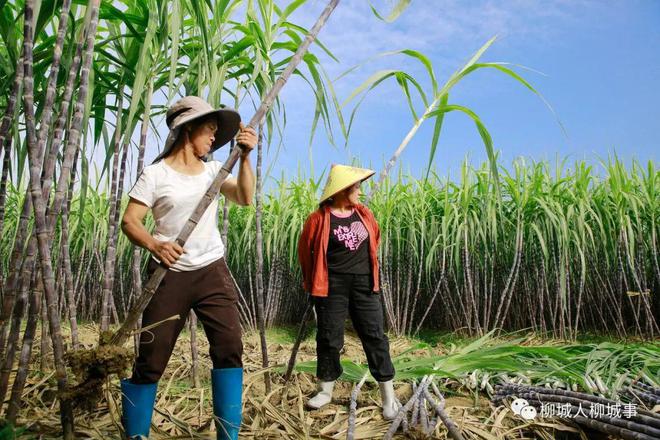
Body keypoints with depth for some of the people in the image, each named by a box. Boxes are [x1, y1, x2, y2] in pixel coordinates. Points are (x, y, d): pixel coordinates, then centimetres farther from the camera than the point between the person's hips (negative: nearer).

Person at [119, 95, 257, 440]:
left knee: (229, 347, -3)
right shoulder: (155, 174, -3)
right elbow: (129, 221, -6)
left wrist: (245, 157, -13)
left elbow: (245, 198, -2)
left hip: (213, 271, 4)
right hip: (169, 275, -3)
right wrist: (154, 244, -24)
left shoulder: (213, 170, 10)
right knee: (151, 361, 2)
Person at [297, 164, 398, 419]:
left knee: (374, 336, 4)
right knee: (329, 338, 7)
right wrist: (313, 280, 11)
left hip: (364, 285, 4)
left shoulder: (364, 214, 5)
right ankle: (326, 390, 26)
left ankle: (388, 396, 13)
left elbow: (374, 240, 21)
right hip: (333, 287, -3)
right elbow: (304, 250, 3)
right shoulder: (319, 218, -9)